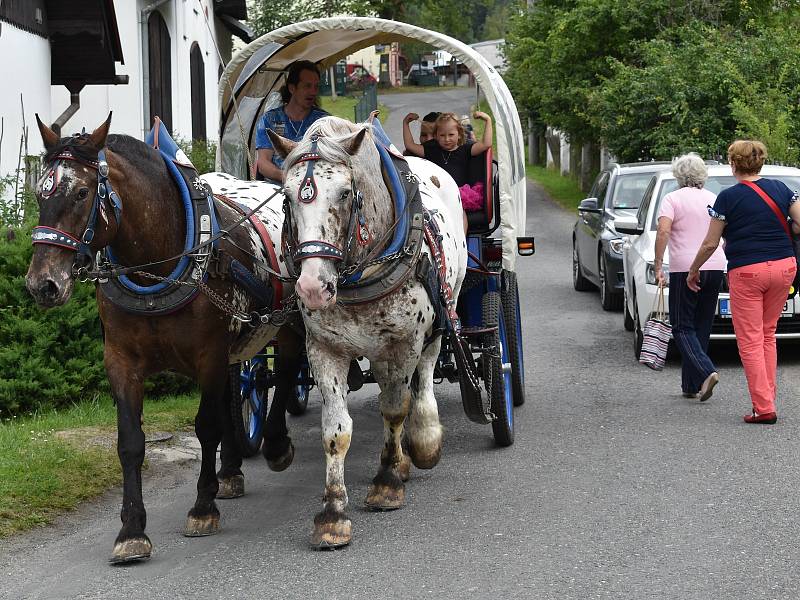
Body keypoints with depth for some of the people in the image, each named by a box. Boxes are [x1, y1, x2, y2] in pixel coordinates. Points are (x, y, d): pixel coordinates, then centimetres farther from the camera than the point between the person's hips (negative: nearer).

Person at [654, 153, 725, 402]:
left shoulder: (672, 199, -2)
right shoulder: (714, 199, 13)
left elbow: (663, 232, -14)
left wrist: (658, 266, -11)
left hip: (685, 270, -5)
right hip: (715, 267, 5)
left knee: (682, 327, 0)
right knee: (702, 327, 11)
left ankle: (706, 372, -22)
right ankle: (691, 385, 13)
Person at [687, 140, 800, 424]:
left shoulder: (729, 197, -6)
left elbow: (710, 244, -2)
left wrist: (693, 271, 13)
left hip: (747, 272, -5)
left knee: (750, 341, 0)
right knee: (767, 335, 18)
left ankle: (764, 408, -7)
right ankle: (767, 398, 15)